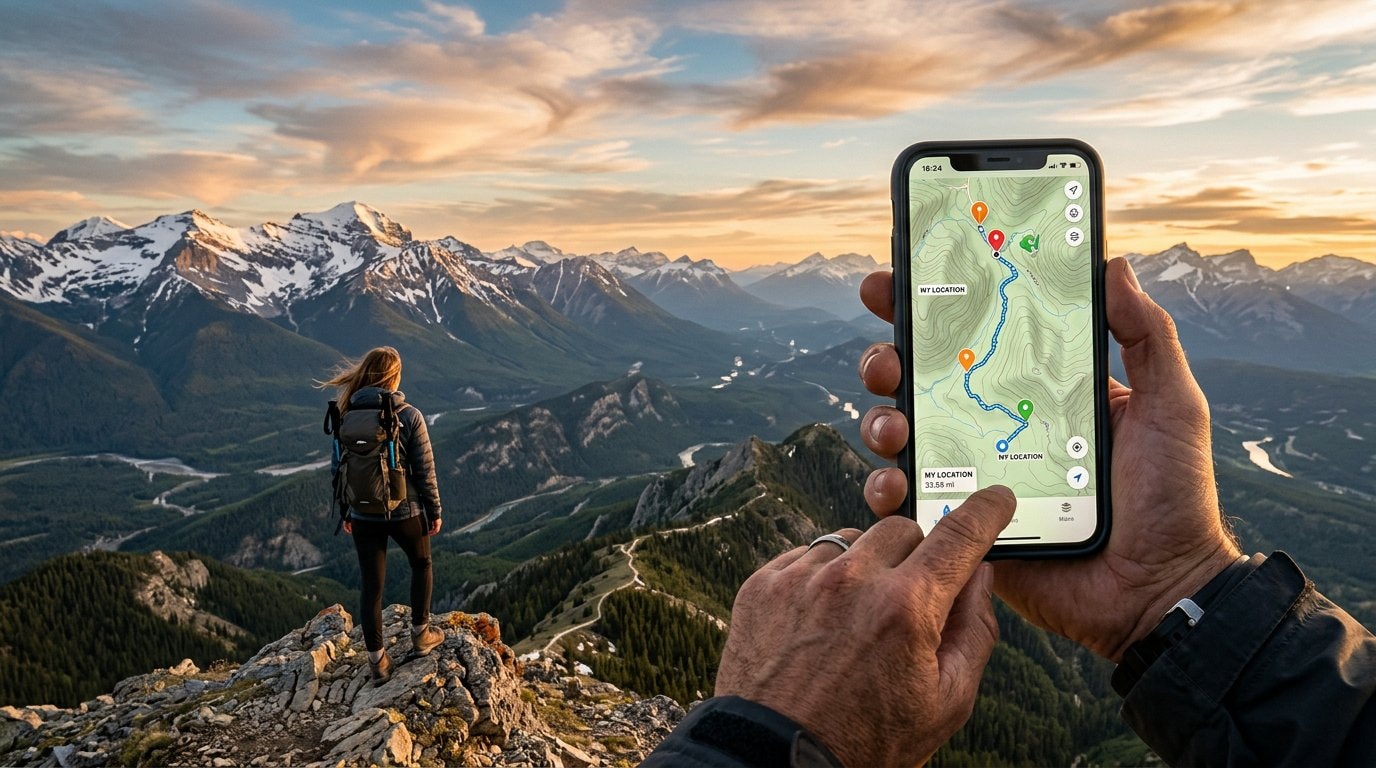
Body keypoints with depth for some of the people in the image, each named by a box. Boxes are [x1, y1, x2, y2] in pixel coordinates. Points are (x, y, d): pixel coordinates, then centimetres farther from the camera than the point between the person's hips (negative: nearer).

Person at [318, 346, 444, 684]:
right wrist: (435, 510, 2)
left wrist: (345, 511, 15)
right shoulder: (409, 416, -14)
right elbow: (424, 469, -10)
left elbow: (338, 468, 3)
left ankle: (377, 662, 19)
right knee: (421, 565, 25)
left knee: (372, 587, 11)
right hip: (405, 511, -2)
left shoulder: (346, 416, -4)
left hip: (363, 514, 3)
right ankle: (420, 634, 32)